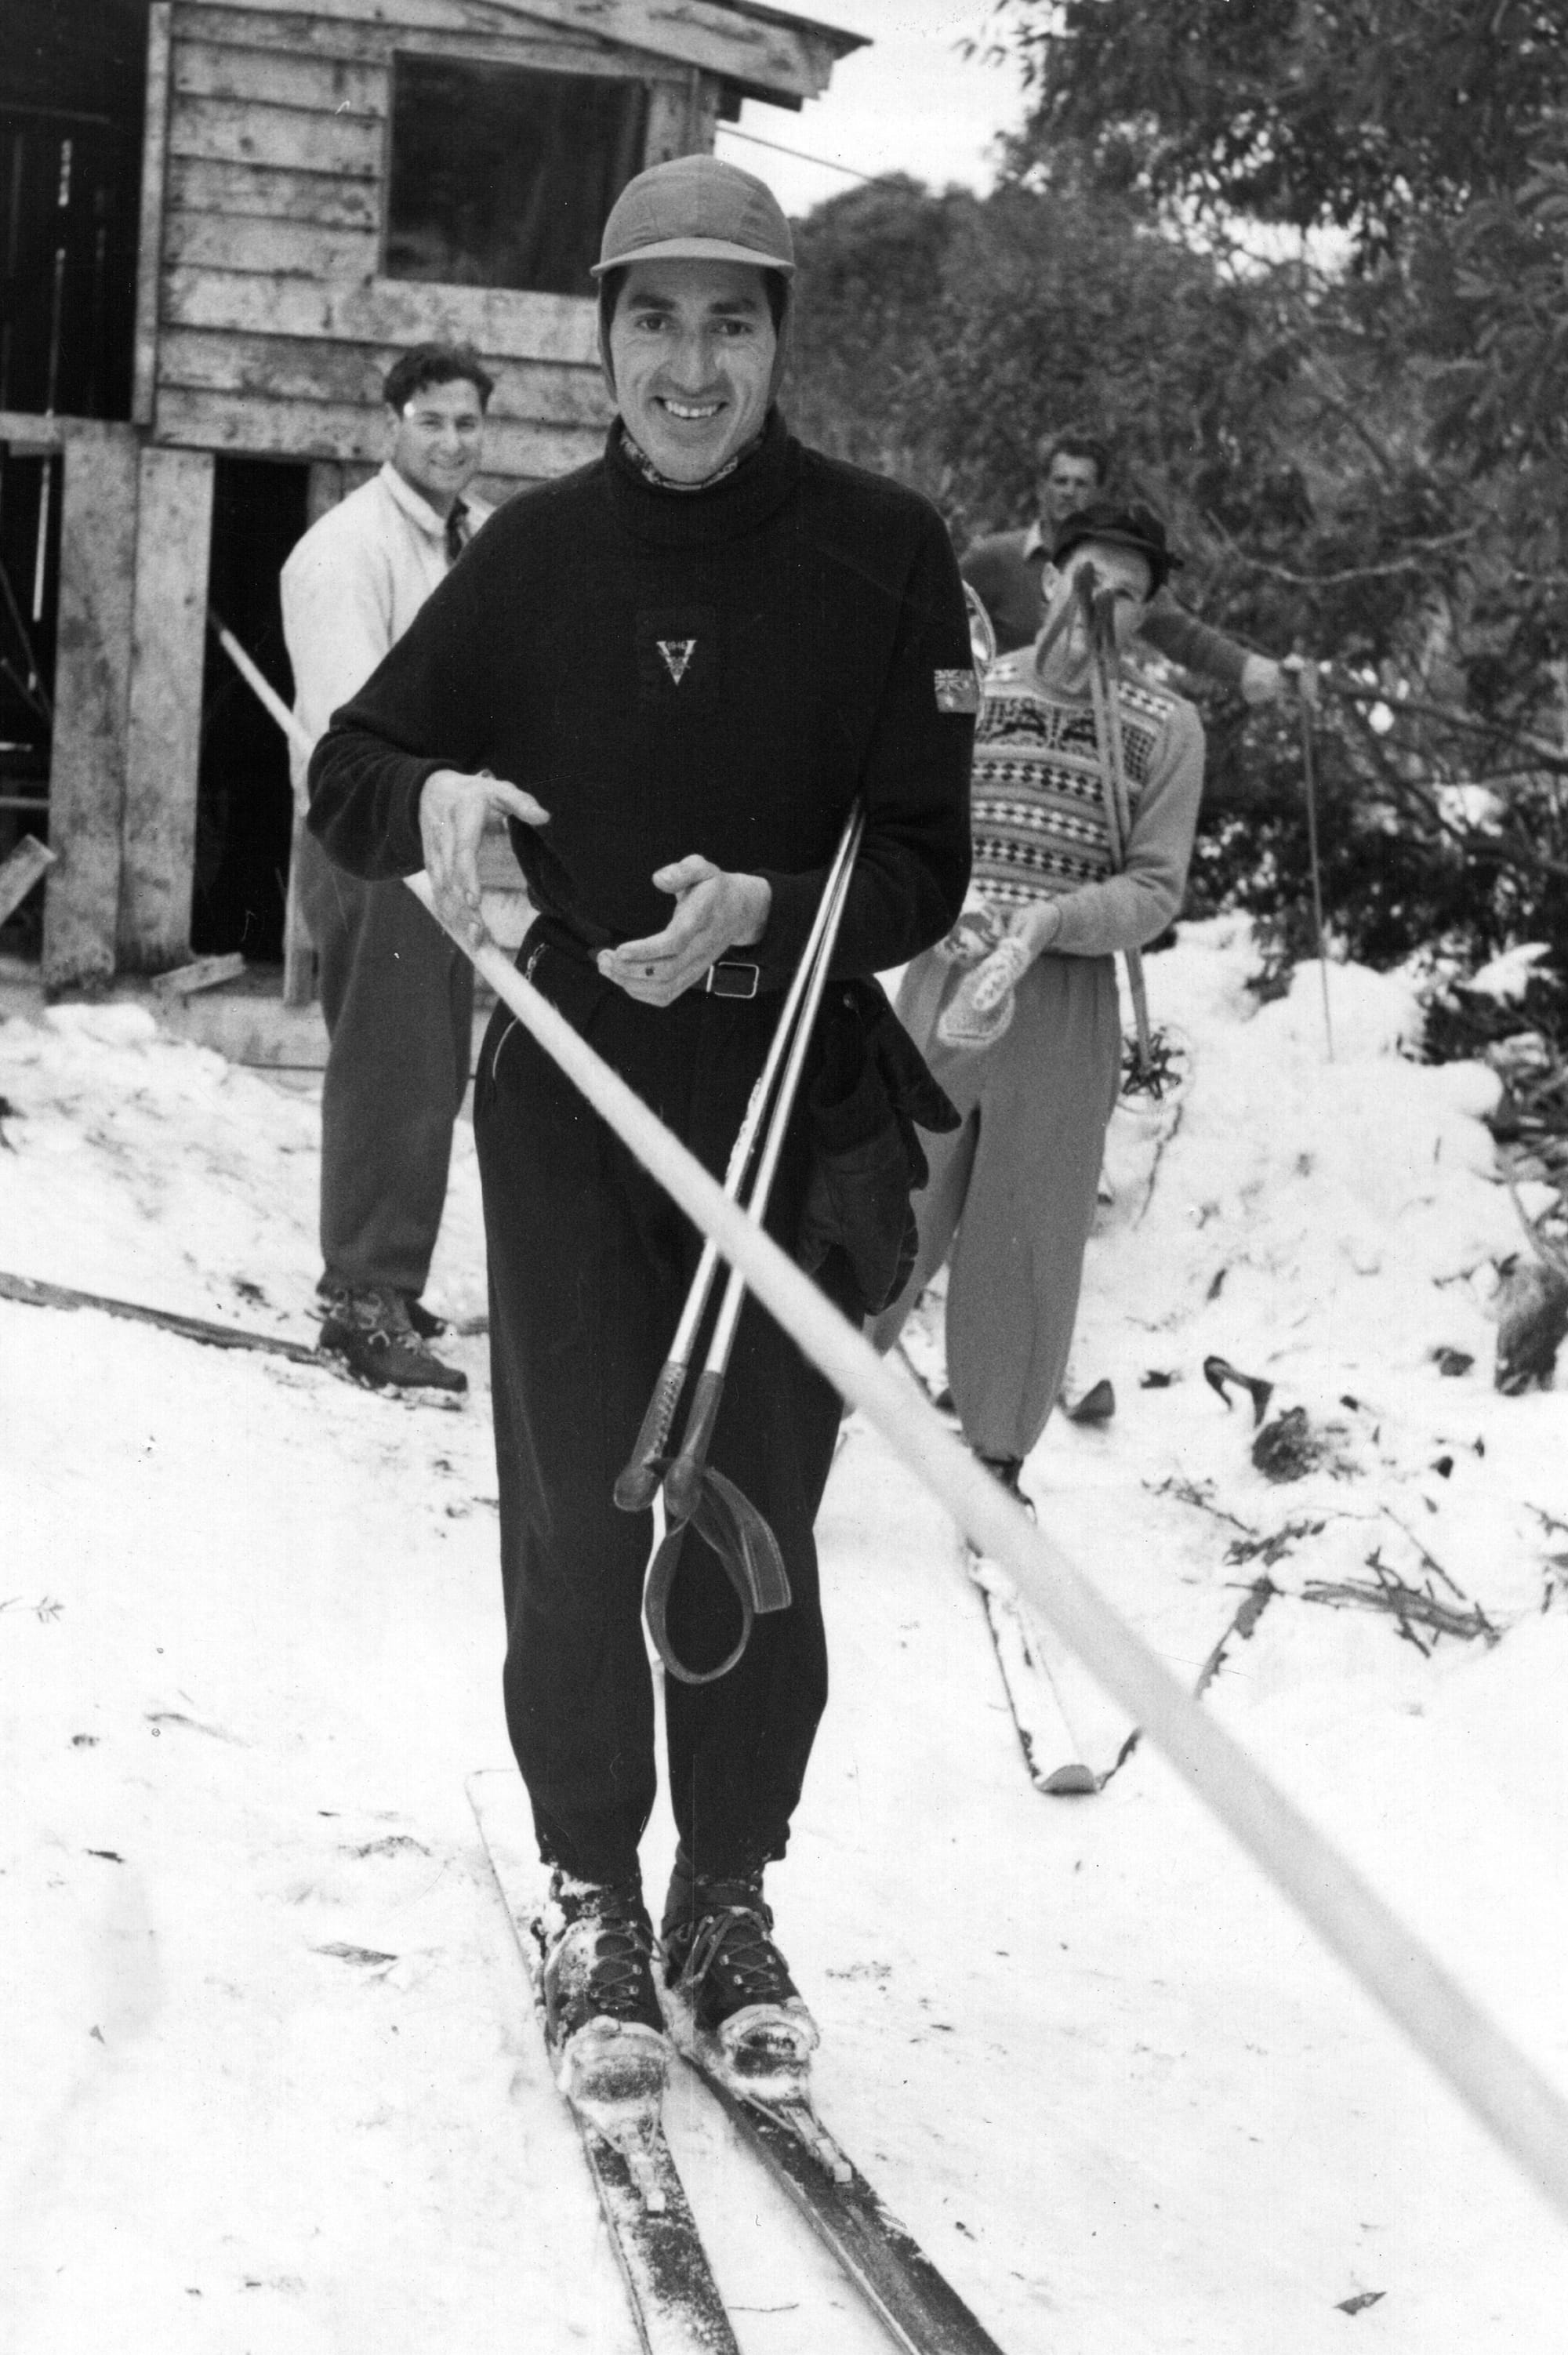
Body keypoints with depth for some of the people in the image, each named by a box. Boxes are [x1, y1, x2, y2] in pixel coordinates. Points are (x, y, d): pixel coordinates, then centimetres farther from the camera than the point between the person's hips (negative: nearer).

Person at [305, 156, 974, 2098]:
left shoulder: (883, 555, -5)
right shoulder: (535, 554, 2)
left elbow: (925, 864, -6)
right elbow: (348, 772, 9)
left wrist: (760, 911, -25)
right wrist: (433, 795, -15)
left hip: (795, 1098, -1)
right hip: (569, 1086, 1)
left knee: (756, 1519, 6)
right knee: (576, 1511, 0)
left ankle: (729, 1895, 23)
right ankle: (590, 1896, 16)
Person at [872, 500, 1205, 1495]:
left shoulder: (1166, 728, 0)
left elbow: (1156, 890, -2)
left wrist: (1044, 921, -19)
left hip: (1070, 1006, 0)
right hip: (941, 982, 0)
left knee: (1028, 1245, 7)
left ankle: (999, 1464, 21)